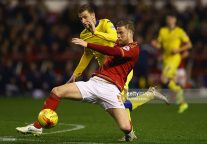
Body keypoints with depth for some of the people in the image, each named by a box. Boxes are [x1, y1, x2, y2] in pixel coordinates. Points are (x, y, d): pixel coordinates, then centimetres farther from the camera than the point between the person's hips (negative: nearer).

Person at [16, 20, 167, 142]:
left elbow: (114, 52, -18)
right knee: (56, 91, -9)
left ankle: (129, 132, 18)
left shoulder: (134, 49, -1)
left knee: (125, 127, -22)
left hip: (110, 88, -7)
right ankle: (37, 127, -2)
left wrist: (87, 44, -19)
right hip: (94, 82, 7)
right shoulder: (119, 45, 25)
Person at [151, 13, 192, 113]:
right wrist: (155, 44, -12)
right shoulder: (163, 31, 10)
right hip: (166, 57, 6)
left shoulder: (179, 31, -4)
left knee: (164, 78, -21)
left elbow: (189, 44, -1)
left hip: (174, 57, -6)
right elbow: (159, 45, 10)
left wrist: (178, 49, -15)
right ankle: (182, 103, 16)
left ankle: (178, 90, 0)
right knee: (171, 81, 6)